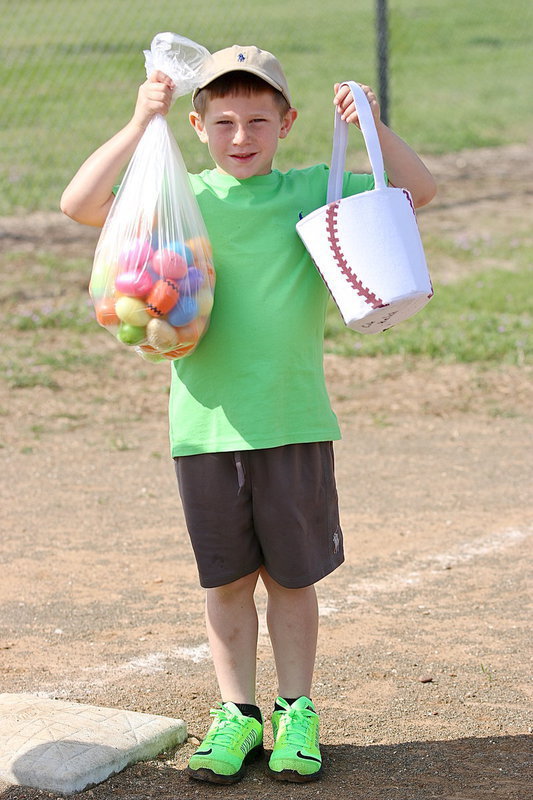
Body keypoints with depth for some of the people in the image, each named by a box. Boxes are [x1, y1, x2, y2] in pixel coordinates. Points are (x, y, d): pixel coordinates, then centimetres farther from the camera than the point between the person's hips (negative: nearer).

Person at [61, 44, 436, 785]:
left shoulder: (314, 191, 2)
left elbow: (418, 191, 1)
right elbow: (80, 204, -9)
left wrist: (373, 127, -13)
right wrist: (139, 126, -18)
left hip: (294, 424, 0)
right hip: (206, 423, 1)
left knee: (291, 576, 9)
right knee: (226, 579, 10)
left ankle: (297, 712, 23)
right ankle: (237, 713, 23)